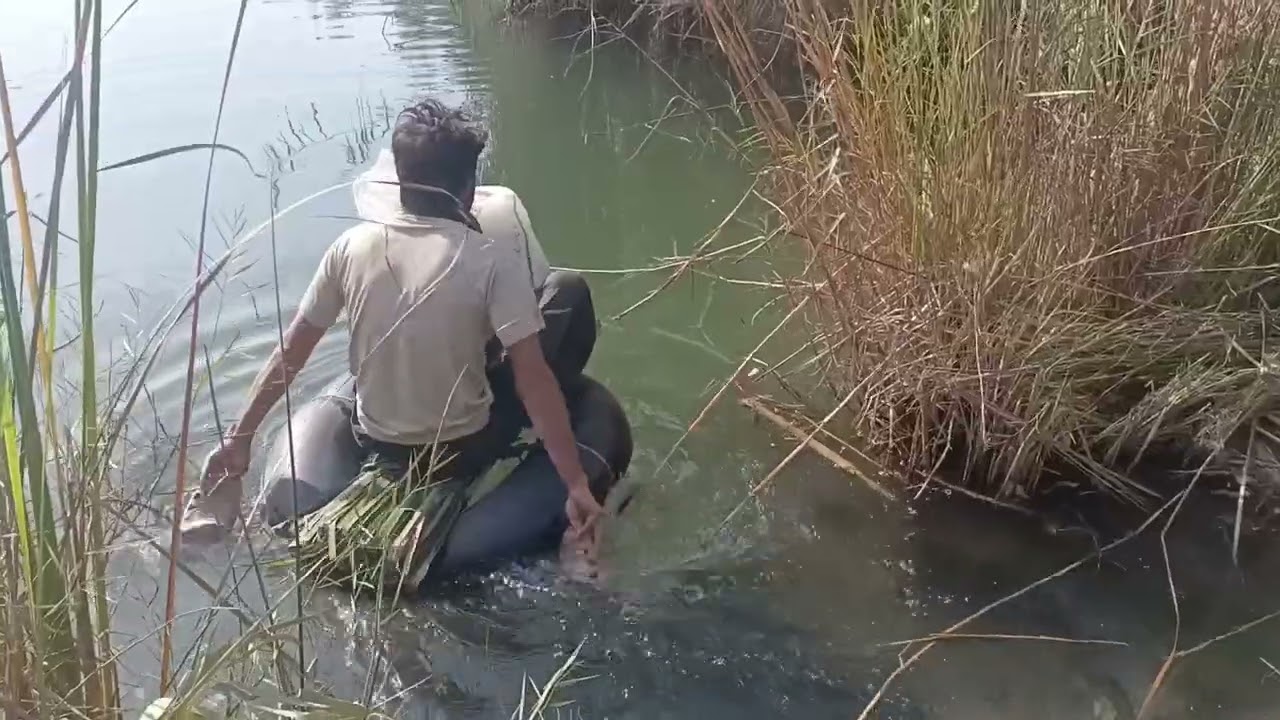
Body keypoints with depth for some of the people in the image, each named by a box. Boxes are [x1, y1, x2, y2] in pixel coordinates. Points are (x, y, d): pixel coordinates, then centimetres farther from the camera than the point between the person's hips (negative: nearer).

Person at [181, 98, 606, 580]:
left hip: (378, 446, 5)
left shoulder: (351, 247, -10)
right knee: (570, 294, 7)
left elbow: (291, 353, -4)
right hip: (463, 449, -5)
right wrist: (576, 485, -21)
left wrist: (238, 437, 6)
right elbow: (532, 379, -24)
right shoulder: (492, 261, -21)